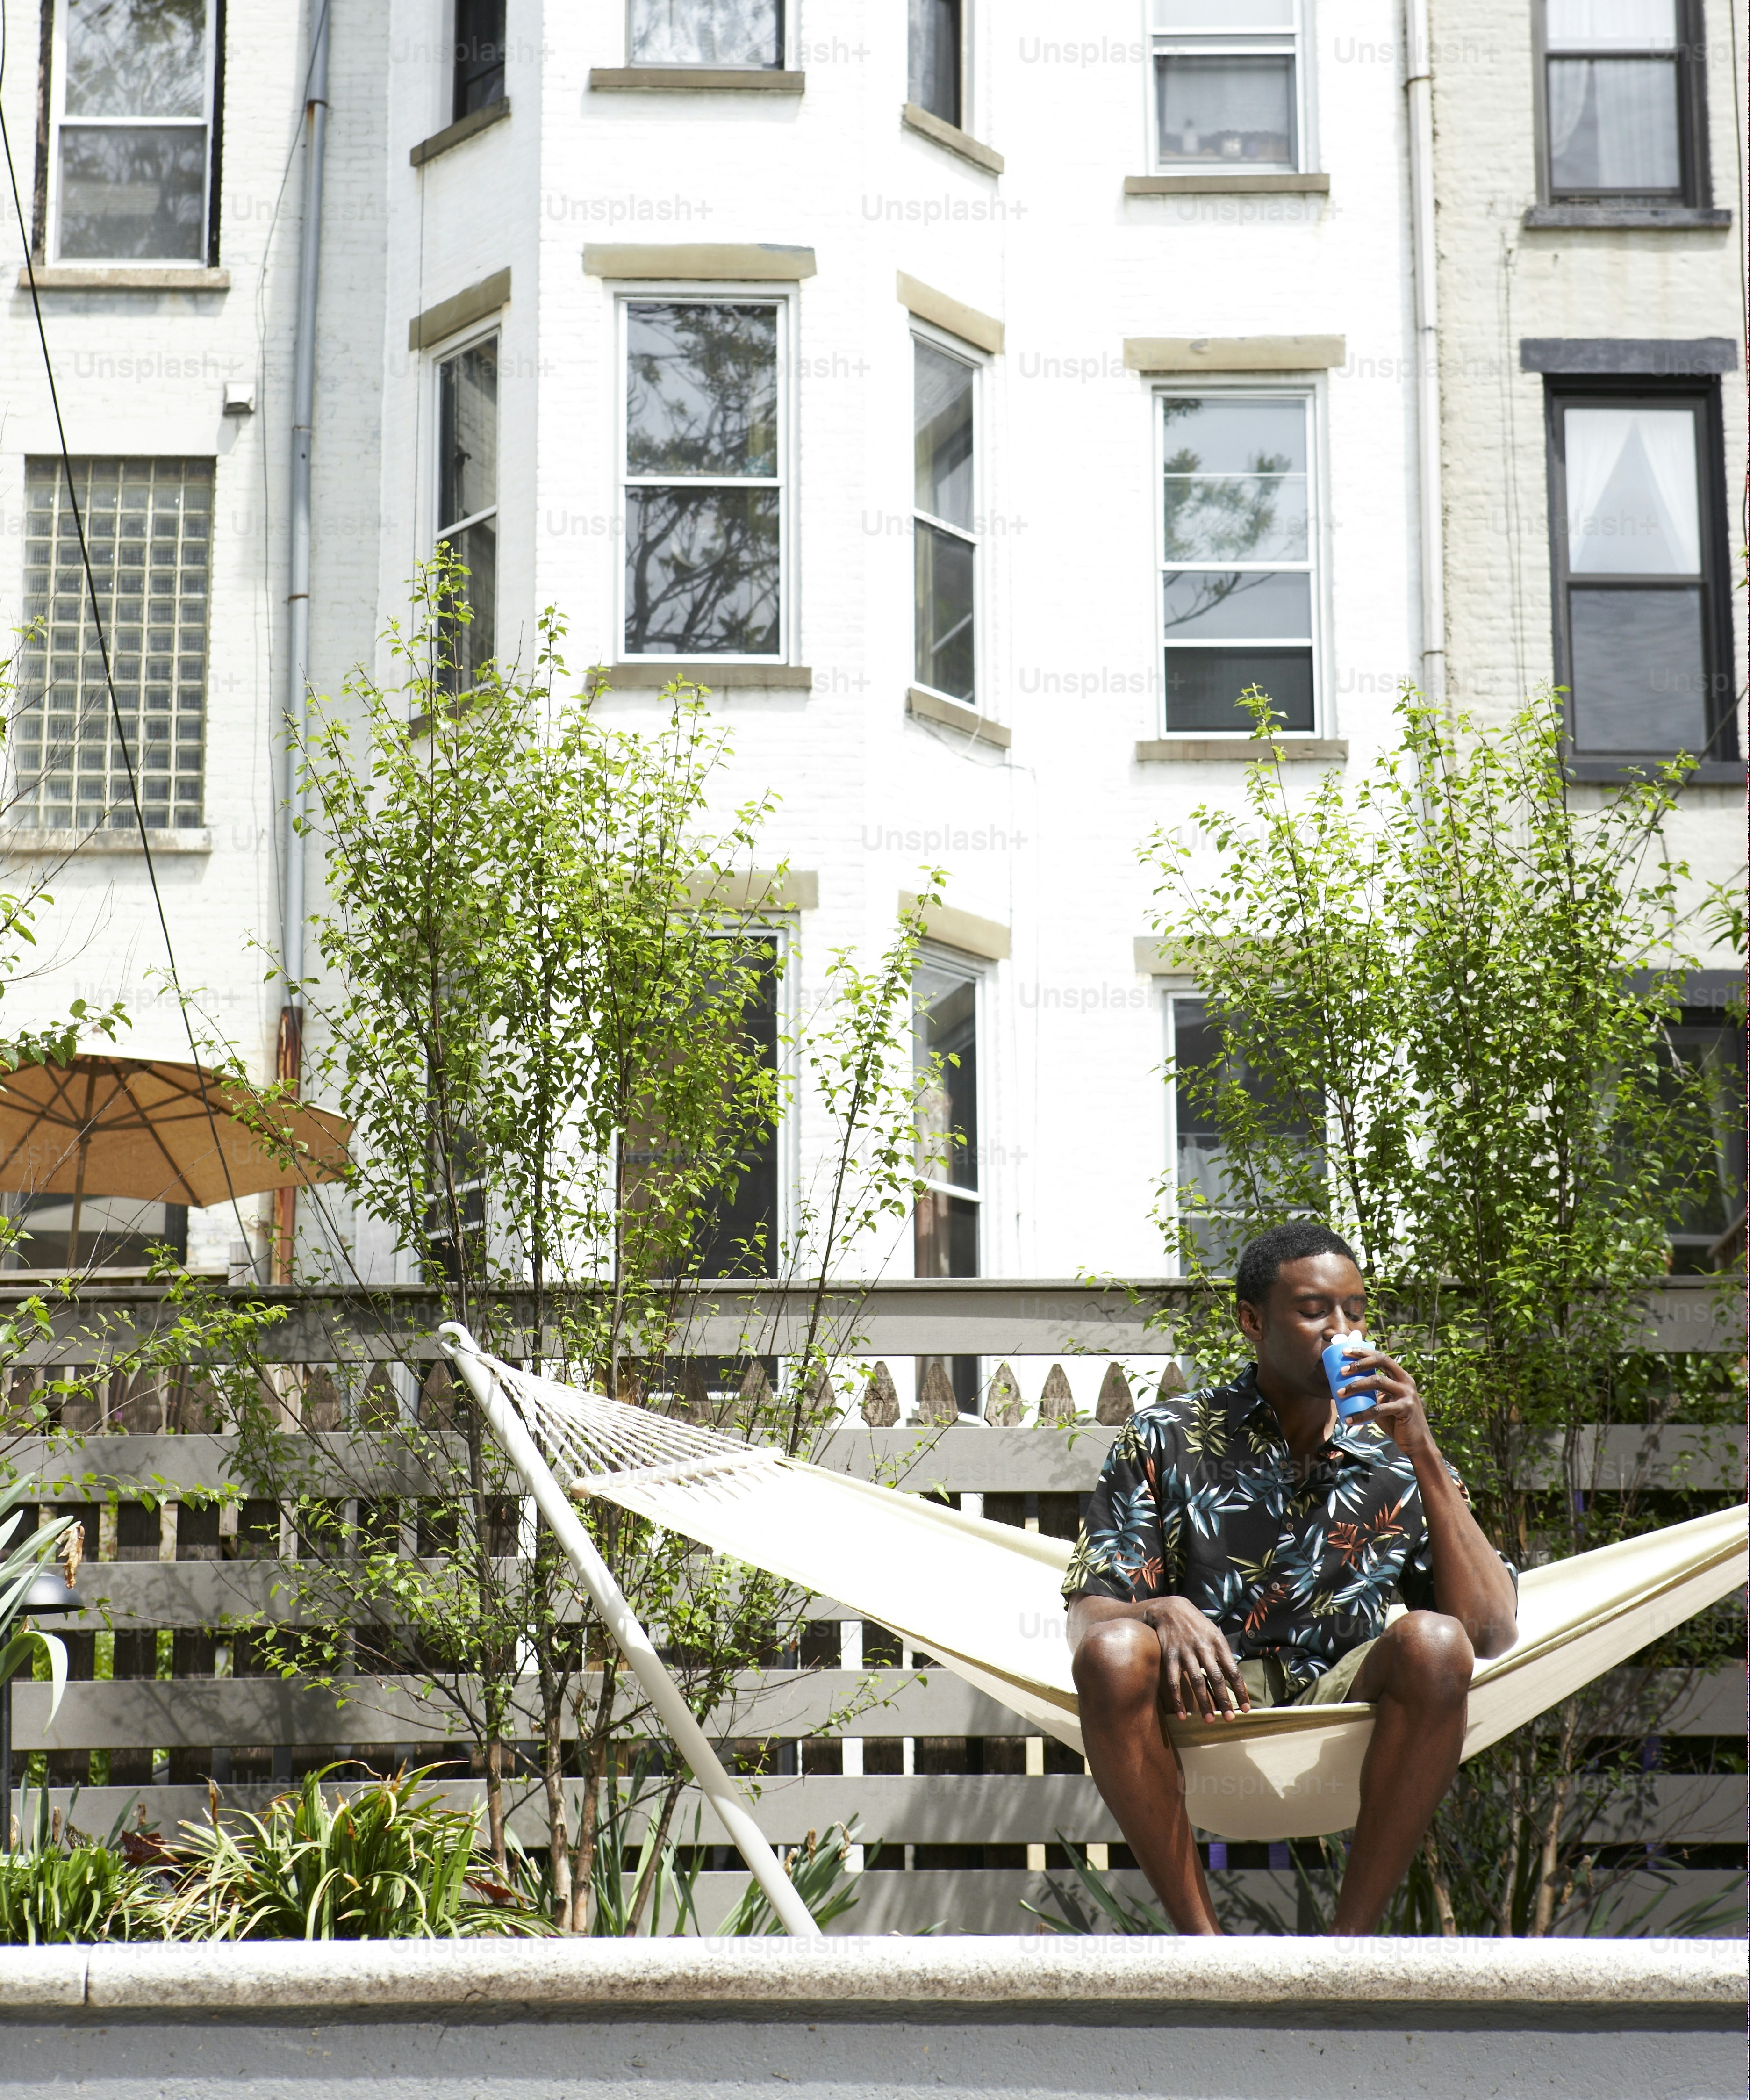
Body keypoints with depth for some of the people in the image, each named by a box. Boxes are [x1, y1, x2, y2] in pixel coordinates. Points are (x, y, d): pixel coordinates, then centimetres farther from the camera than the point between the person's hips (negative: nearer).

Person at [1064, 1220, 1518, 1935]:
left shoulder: (1397, 1458, 10)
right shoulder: (1165, 1440, 7)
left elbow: (1491, 1630, -1)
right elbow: (1088, 1617, 2)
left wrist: (1423, 1453, -7)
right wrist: (1163, 1614, -22)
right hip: (1201, 1711, -1)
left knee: (1432, 1642, -29)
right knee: (1114, 1652, -31)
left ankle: (1351, 1939, -24)